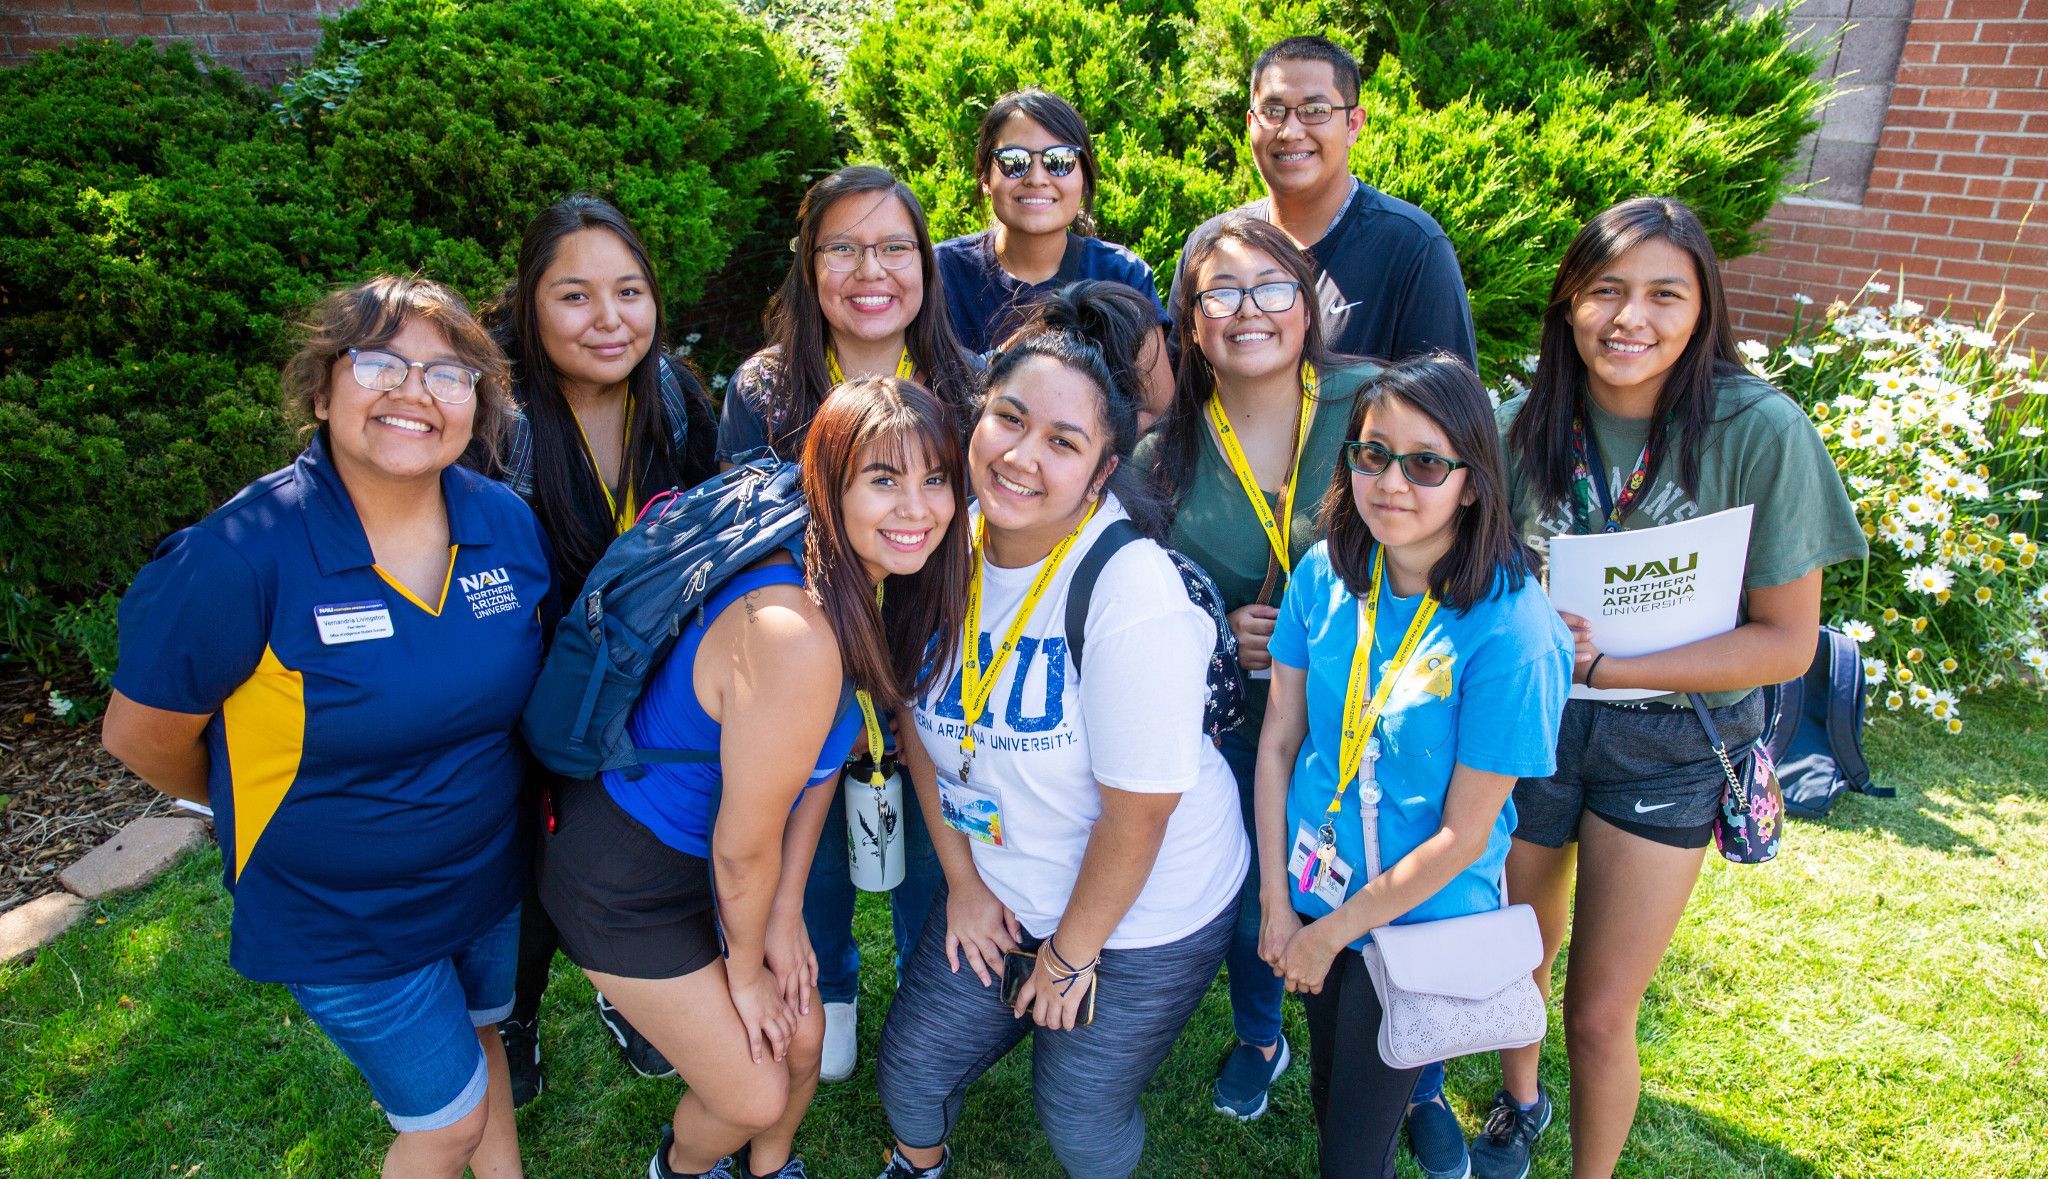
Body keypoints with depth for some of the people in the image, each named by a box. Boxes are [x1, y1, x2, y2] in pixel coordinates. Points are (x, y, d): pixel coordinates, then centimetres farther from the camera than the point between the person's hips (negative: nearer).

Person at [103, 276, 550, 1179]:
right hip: (344, 920, -5)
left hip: (490, 879, 5)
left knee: (479, 1039, 28)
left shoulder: (508, 522, -10)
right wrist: (276, 815, 3)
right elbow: (140, 737, -12)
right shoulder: (241, 556, -26)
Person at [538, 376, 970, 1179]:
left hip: (706, 862, 7)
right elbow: (744, 844, -24)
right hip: (624, 880, -7)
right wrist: (745, 964, -6)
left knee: (802, 1039, 18)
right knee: (755, 1096, 7)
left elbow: (820, 759, 1)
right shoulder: (795, 633, -38)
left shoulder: (869, 586, -9)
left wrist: (786, 915, 2)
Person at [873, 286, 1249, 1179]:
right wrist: (962, 879, 2)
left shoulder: (1134, 597, -31)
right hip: (1003, 889, 5)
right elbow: (918, 716, 1)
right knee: (911, 1068, 16)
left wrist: (1070, 956, -10)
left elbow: (1136, 813, -23)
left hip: (1144, 915, -5)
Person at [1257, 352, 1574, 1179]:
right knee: (1327, 1103, 25)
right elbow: (1278, 740, -3)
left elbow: (1463, 836, -18)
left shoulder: (1510, 630, -24)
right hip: (1314, 889, 4)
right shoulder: (1325, 574, -11)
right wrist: (1277, 904, -3)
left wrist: (1331, 932, -10)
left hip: (1419, 918, -4)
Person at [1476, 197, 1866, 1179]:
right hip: (1527, 727, 3)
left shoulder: (1761, 433, -16)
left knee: (1599, 1016, 5)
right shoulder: (1523, 424, -9)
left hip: (1668, 745, -2)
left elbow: (1787, 642, -13)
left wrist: (1601, 664, -21)